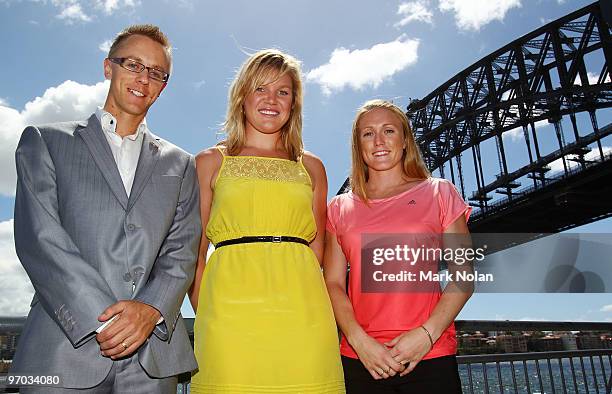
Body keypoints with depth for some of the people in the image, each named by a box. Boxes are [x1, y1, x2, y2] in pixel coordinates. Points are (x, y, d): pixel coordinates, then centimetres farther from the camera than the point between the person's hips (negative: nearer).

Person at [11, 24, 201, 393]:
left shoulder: (180, 164, 14)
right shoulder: (46, 141, 8)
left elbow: (182, 252, 5)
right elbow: (39, 237, -4)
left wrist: (150, 309, -13)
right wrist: (103, 319, -13)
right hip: (66, 343, -1)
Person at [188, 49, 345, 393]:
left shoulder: (311, 167, 16)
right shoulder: (211, 162, 12)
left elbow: (317, 248, 15)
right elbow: (193, 251, 9)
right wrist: (206, 313, -4)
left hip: (302, 315, 2)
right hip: (230, 311, -1)